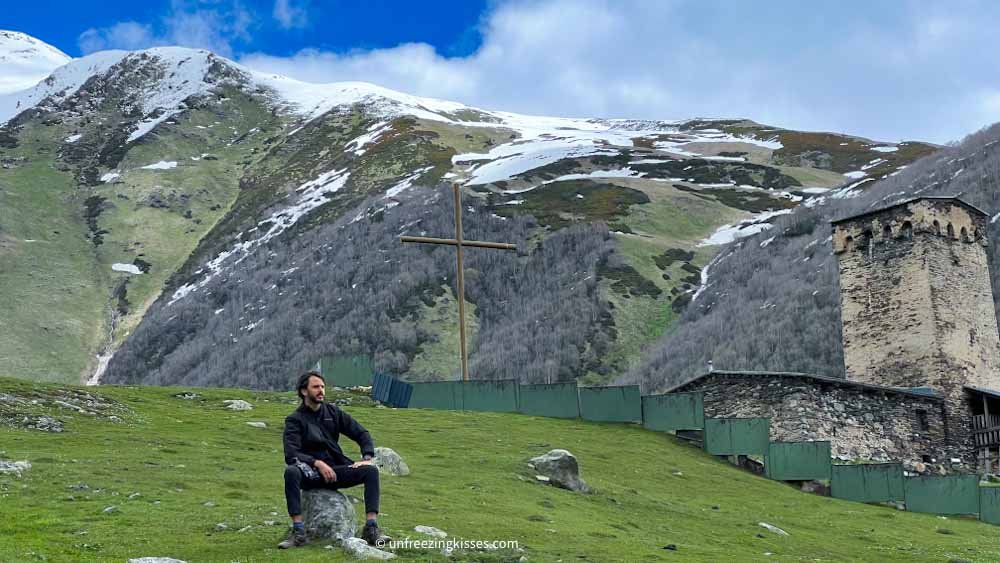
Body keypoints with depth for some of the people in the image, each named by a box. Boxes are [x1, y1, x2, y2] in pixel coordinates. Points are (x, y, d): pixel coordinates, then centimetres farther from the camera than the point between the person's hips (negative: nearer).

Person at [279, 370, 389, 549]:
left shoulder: (333, 412, 10)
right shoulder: (295, 420, -2)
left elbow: (361, 433, 10)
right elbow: (291, 455, -15)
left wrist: (367, 458, -8)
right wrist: (317, 463, -29)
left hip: (336, 470, 3)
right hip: (310, 472, -3)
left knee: (371, 471, -20)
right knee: (291, 472, -36)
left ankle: (371, 529, -26)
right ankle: (298, 532, -34)